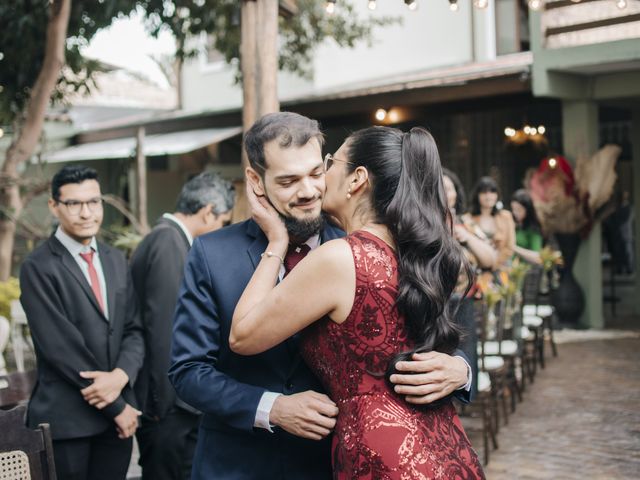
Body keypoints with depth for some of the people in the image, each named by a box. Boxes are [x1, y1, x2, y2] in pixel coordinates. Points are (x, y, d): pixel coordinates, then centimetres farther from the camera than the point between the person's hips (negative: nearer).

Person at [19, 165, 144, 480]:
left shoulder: (115, 260, 11)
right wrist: (117, 407, -11)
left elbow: (133, 329, 9)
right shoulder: (38, 268, -10)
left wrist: (121, 375, -13)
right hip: (65, 417, -5)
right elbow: (60, 346, -14)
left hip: (118, 414, 6)